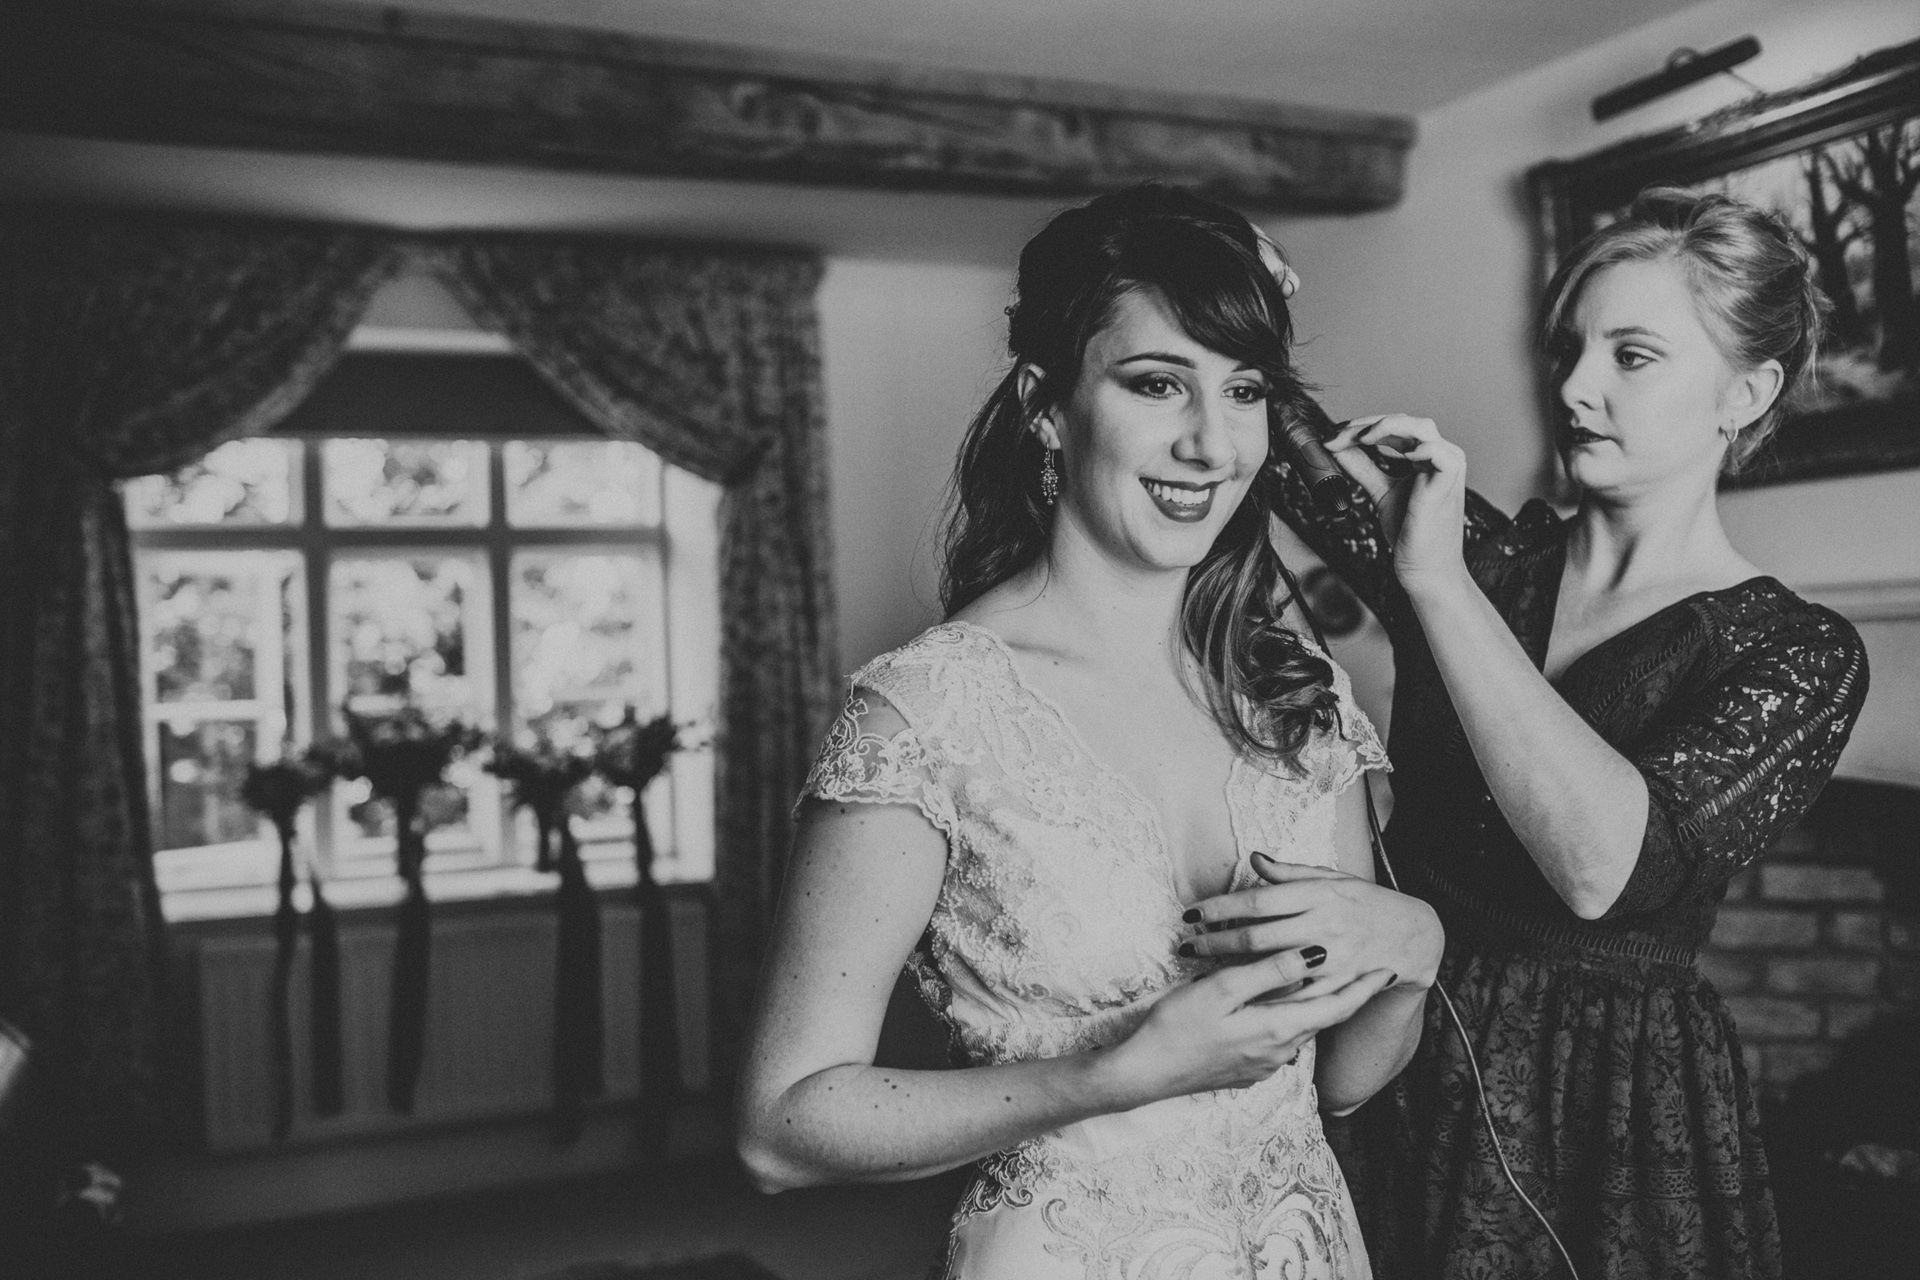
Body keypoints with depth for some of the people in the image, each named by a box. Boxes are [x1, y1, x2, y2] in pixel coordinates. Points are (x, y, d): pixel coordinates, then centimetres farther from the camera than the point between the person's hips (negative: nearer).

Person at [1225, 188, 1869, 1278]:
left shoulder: (1801, 656, -11)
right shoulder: (1490, 553, 1)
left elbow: (1604, 862, -28)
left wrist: (1434, 580, -27)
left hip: (1611, 1114, -4)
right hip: (1401, 1050, 4)